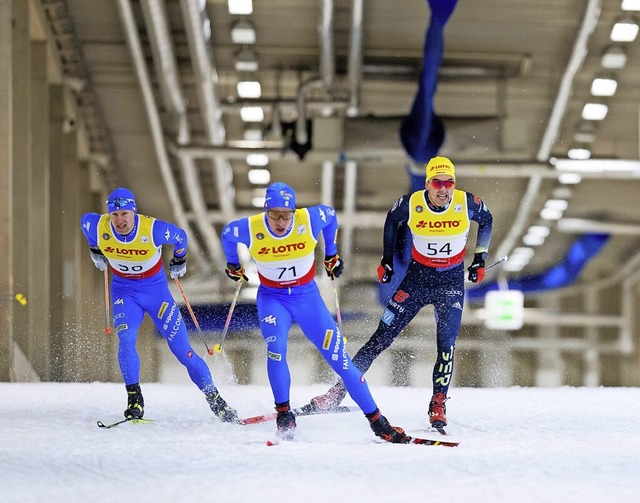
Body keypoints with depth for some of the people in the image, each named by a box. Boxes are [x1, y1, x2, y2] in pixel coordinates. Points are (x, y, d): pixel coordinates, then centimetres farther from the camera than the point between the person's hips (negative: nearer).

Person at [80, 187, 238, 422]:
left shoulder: (154, 229, -25)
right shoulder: (98, 227, -19)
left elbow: (180, 236, -4)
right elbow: (84, 220, 7)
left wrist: (179, 260, 14)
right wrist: (95, 251, 19)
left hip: (156, 290, -1)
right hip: (124, 292, 2)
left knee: (182, 349, -2)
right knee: (125, 340, -25)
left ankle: (214, 399, 9)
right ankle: (134, 399, -16)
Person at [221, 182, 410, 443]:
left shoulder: (309, 220, -20)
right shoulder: (250, 229, -20)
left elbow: (330, 215, 4)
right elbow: (227, 233, 3)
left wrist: (332, 255, 13)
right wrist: (233, 265, 19)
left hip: (307, 296, 1)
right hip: (272, 298, -1)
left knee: (338, 356, -3)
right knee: (276, 347, -30)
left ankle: (376, 419, 5)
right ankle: (283, 413, -15)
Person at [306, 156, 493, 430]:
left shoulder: (468, 204, -15)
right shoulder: (410, 204, -16)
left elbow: (486, 221, 8)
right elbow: (391, 221, 7)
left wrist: (480, 259, 6)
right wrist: (387, 259, 11)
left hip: (451, 283, 0)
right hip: (416, 278, 0)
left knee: (446, 343, -16)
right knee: (382, 338, 0)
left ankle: (438, 405, -7)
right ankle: (339, 391, 6)